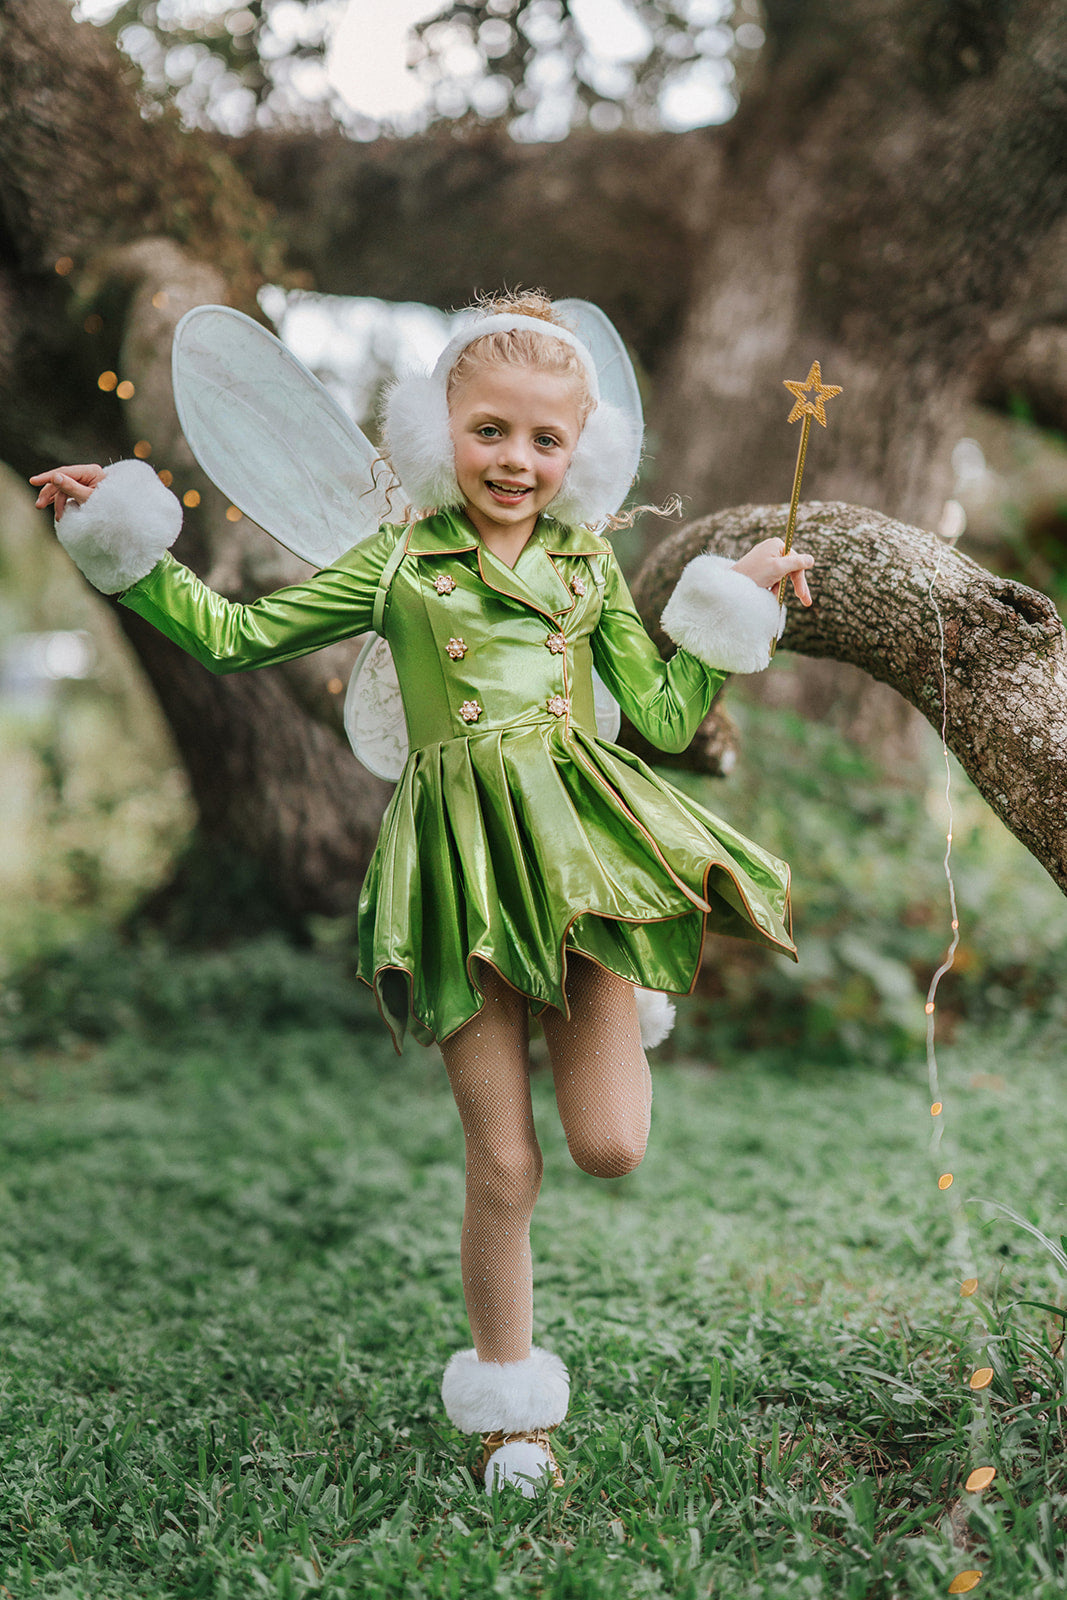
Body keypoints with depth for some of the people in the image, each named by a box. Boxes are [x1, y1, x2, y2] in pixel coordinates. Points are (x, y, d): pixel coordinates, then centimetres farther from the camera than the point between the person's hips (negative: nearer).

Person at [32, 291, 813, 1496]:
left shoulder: (590, 565, 12)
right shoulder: (399, 562, 6)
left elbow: (666, 720, 12)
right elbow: (233, 636, 8)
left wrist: (737, 606, 10)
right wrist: (124, 551, 1)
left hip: (578, 830, 2)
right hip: (460, 856, -1)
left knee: (609, 1146, -6)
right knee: (504, 1164, 2)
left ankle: (602, 1017, 31)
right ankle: (508, 1404, 24)